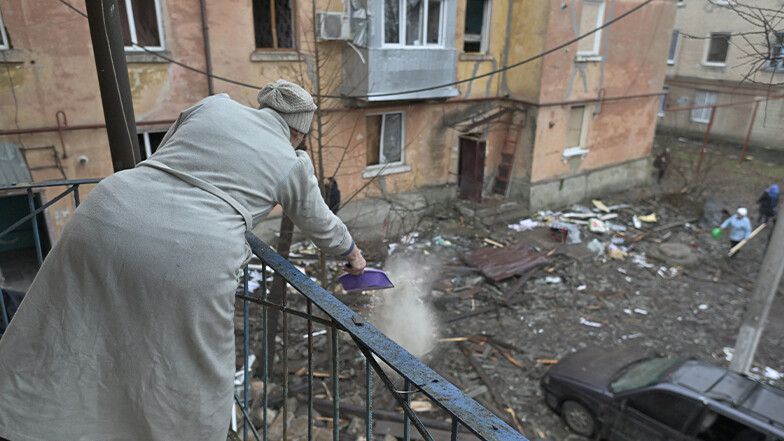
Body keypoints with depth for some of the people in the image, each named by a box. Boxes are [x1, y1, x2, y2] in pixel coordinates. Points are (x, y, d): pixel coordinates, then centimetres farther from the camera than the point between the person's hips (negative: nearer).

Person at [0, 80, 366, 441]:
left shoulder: (213, 105, 20)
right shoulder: (292, 165, 14)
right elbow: (320, 225, 28)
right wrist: (351, 253, 46)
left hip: (105, 220, 4)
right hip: (188, 261, -3)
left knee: (61, 354, 20)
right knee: (191, 376, 18)